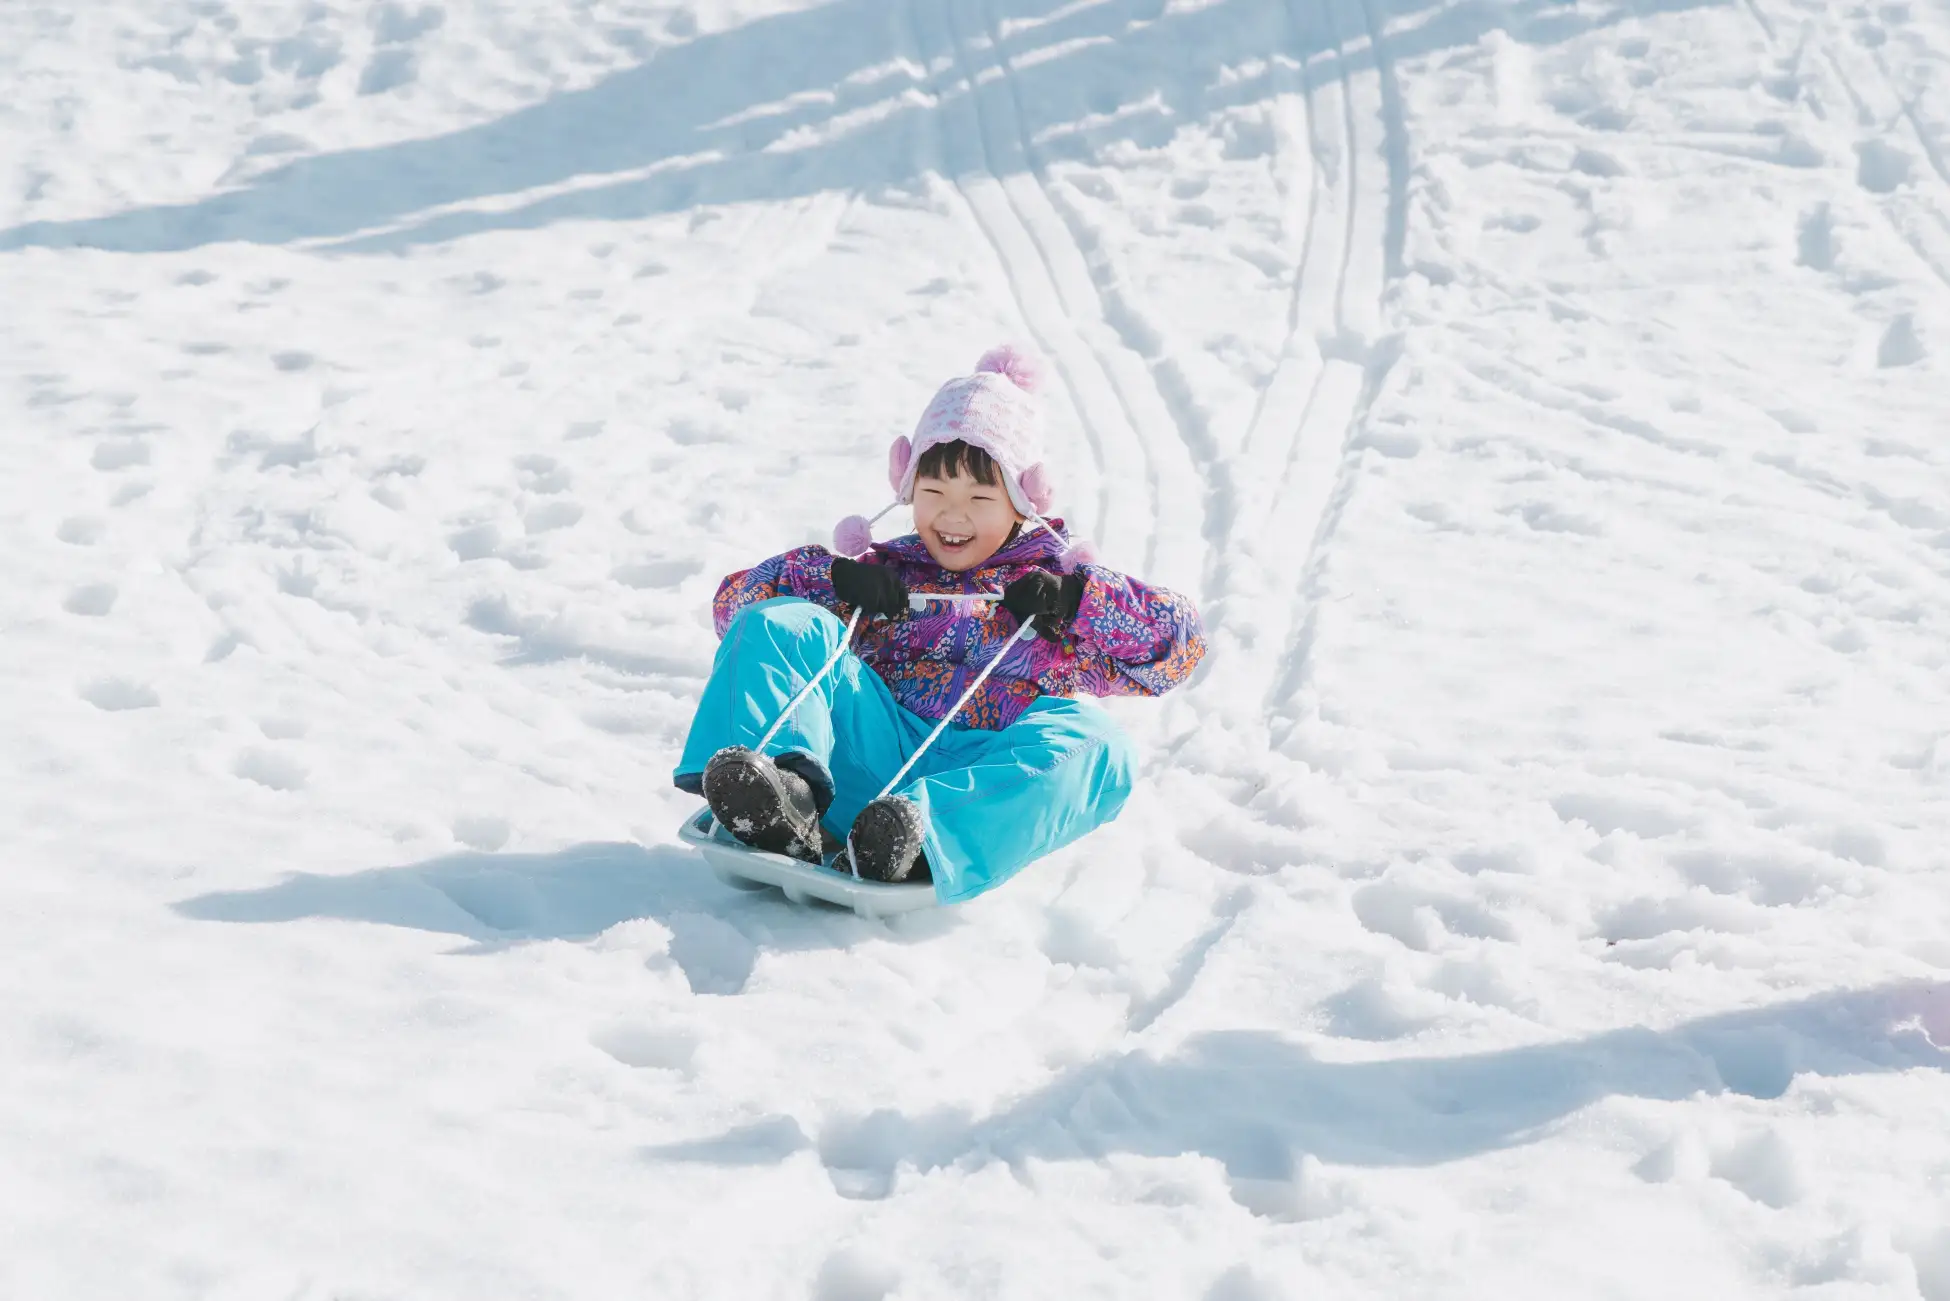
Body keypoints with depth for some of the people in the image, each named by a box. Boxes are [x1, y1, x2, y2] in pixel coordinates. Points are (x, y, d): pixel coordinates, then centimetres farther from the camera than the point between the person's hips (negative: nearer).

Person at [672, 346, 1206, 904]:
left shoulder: (1059, 580, 22)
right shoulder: (883, 570, 25)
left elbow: (1181, 637, 10)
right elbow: (737, 598, 19)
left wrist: (1075, 598, -4)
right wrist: (833, 576, 1)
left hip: (990, 773, -1)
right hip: (882, 749, 2)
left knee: (1094, 743, -33)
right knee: (781, 623, -12)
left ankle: (927, 842, -57)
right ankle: (788, 789, -43)